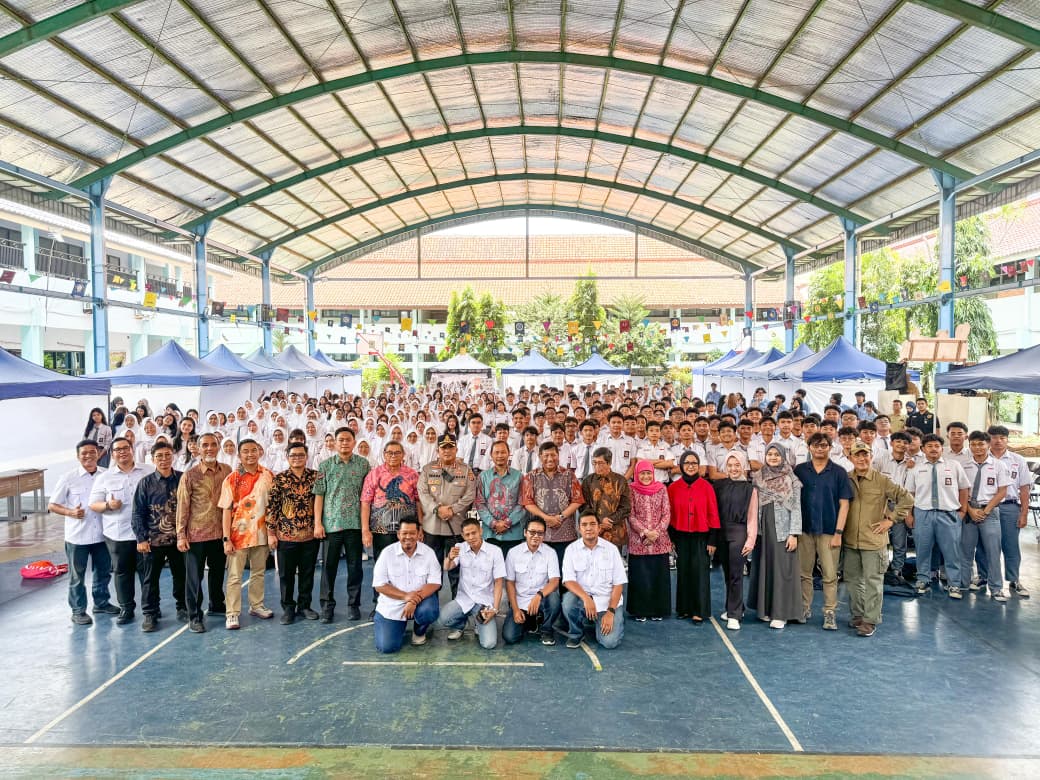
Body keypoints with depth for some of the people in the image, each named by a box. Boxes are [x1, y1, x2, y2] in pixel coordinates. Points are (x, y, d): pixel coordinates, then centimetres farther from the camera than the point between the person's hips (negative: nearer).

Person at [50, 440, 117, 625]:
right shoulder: (68, 478, -8)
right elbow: (52, 505, -2)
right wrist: (70, 512, -19)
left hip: (102, 533, 3)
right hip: (77, 536, -3)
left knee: (103, 571, 16)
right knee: (77, 575, 8)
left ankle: (101, 603, 34)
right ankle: (78, 610, 22)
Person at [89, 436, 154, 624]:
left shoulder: (149, 472, 3)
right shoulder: (104, 478, 6)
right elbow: (93, 504, 6)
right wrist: (108, 505, -13)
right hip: (117, 534, 1)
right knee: (122, 572, 8)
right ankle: (126, 608, 21)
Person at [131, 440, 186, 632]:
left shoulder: (182, 479, 0)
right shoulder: (146, 483, -2)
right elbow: (138, 513, -1)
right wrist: (141, 538, -7)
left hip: (178, 538, 1)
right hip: (153, 539, -1)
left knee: (181, 575, 11)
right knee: (150, 578, 6)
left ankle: (182, 608, 26)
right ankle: (150, 614, 18)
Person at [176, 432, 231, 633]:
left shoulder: (227, 471, 2)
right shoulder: (190, 476, -8)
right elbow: (182, 507, -7)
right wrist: (181, 535, -9)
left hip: (220, 532, 4)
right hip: (197, 533, -4)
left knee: (218, 571, 18)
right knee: (194, 576, 4)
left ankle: (217, 605, 36)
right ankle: (194, 617, 13)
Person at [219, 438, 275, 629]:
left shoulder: (268, 476, 1)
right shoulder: (232, 479, -8)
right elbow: (227, 510, -9)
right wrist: (226, 539, -12)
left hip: (261, 533, 3)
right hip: (239, 534, -3)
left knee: (259, 572, 15)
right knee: (235, 576, 2)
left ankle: (256, 605, 29)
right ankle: (232, 613, 9)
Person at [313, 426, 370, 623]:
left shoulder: (363, 464, 4)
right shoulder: (325, 465, 3)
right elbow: (319, 495, 1)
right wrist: (317, 523, -5)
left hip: (355, 524, 0)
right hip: (331, 524, 0)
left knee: (355, 566, 7)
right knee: (329, 566, 6)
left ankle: (354, 604, 19)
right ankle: (327, 606, 17)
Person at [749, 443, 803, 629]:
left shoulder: (792, 480, -1)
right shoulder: (757, 478, 7)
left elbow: (796, 508, -4)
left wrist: (794, 534, -11)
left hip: (783, 529, -3)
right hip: (763, 528, 3)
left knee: (781, 568, -3)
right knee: (763, 566, 7)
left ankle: (780, 613, 2)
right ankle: (764, 608, 18)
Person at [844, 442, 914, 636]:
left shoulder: (882, 481, -5)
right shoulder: (845, 480, 3)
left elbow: (907, 499, -1)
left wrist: (891, 519, -4)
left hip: (873, 540, -4)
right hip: (850, 540, 4)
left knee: (873, 581, -1)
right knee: (852, 579, 13)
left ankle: (870, 620, 7)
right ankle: (858, 614, 27)